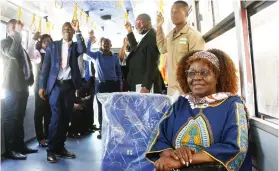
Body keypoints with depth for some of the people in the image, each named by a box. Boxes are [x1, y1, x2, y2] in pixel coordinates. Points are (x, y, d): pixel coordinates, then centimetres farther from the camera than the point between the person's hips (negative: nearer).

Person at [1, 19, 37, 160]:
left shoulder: (19, 45, 22)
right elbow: (13, 54, -23)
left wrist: (30, 79, 14)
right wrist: (17, 35, -14)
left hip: (22, 86, 8)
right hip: (12, 87, -8)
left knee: (19, 118, 12)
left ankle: (20, 145, 21)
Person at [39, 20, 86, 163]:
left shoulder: (75, 46, 11)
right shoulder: (53, 45, 8)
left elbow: (82, 50, -15)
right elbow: (45, 67, 3)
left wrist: (78, 31, -17)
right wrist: (42, 86, -3)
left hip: (70, 85, 2)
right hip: (56, 85, -2)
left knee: (66, 118, 6)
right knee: (56, 117, -7)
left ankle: (60, 148, 17)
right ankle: (51, 150, 4)